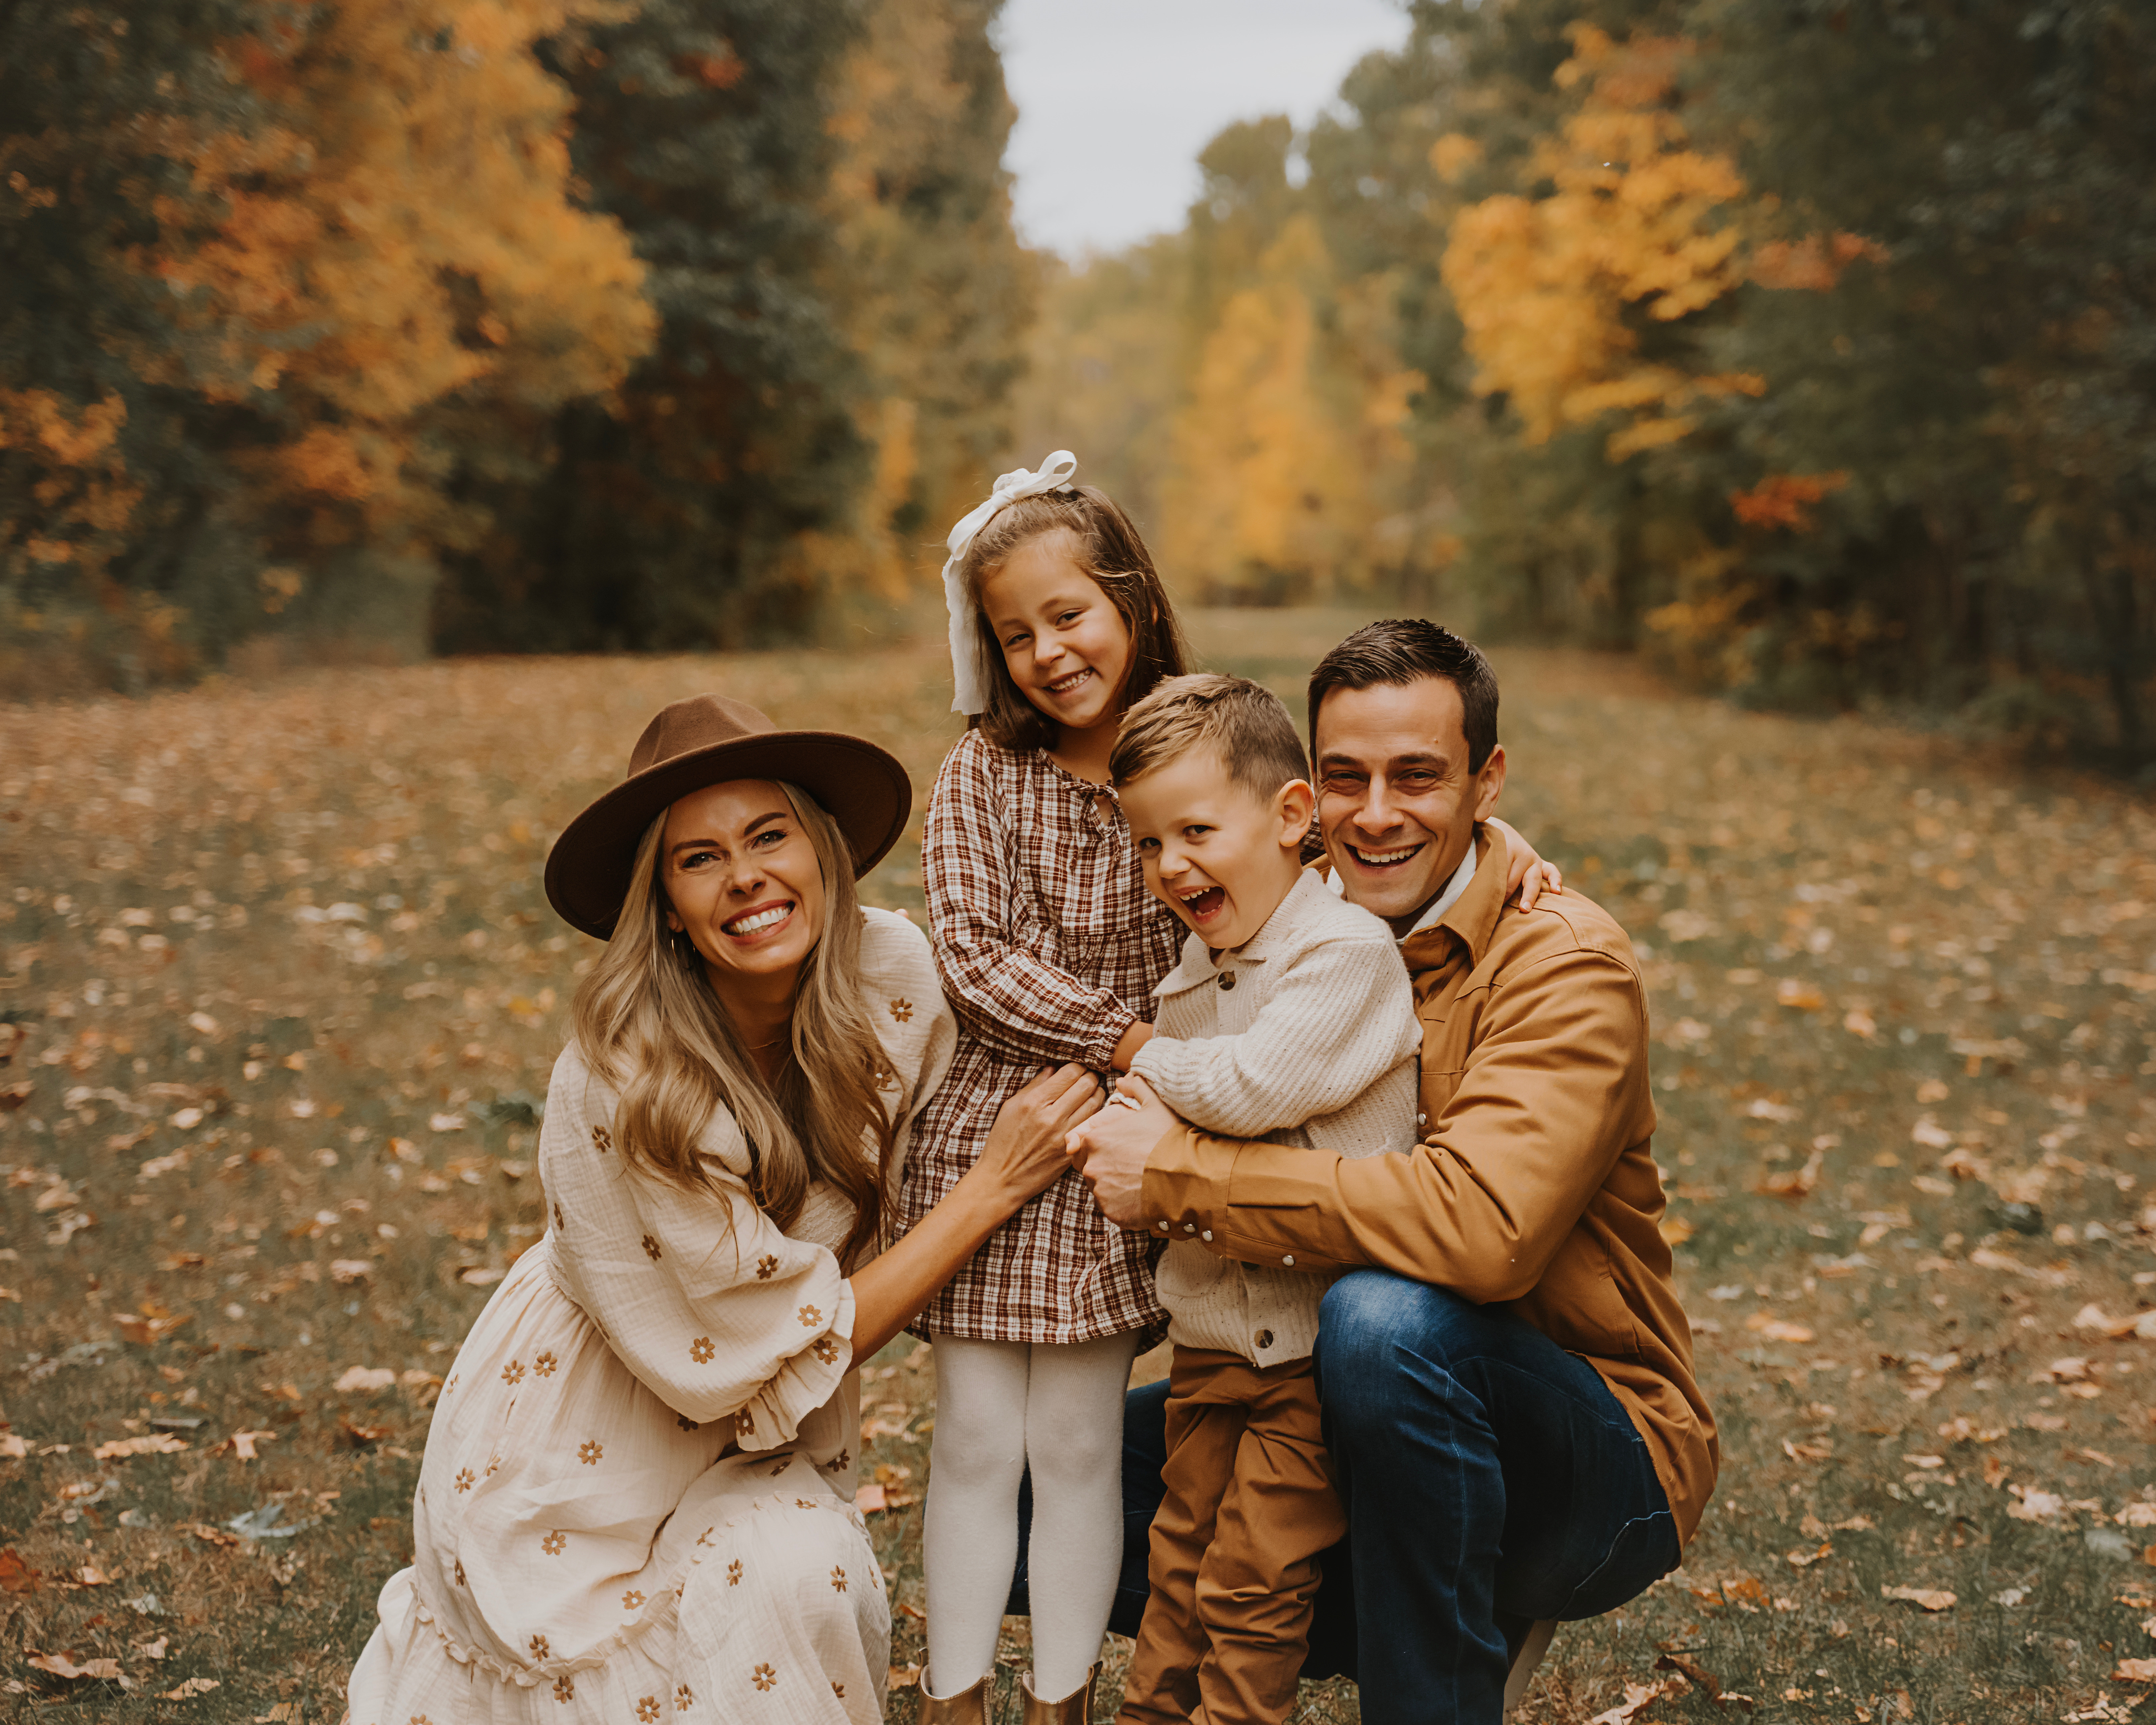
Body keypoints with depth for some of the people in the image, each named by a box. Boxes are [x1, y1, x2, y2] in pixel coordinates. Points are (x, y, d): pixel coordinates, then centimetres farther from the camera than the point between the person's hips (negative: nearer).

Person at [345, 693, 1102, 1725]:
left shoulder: (897, 974, -16)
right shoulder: (621, 1089, -29)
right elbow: (793, 1350, -22)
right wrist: (994, 1188, -22)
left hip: (760, 1444, 4)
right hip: (581, 1442, -4)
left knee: (838, 1606, -16)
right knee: (786, 1574, -21)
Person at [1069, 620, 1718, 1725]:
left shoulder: (1564, 962, -18)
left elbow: (1480, 1225, -34)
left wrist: (1182, 1174, -28)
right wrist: (1138, 1126, -14)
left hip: (1595, 1465, -6)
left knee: (1387, 1314, -37)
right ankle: (1386, 1626, 12)